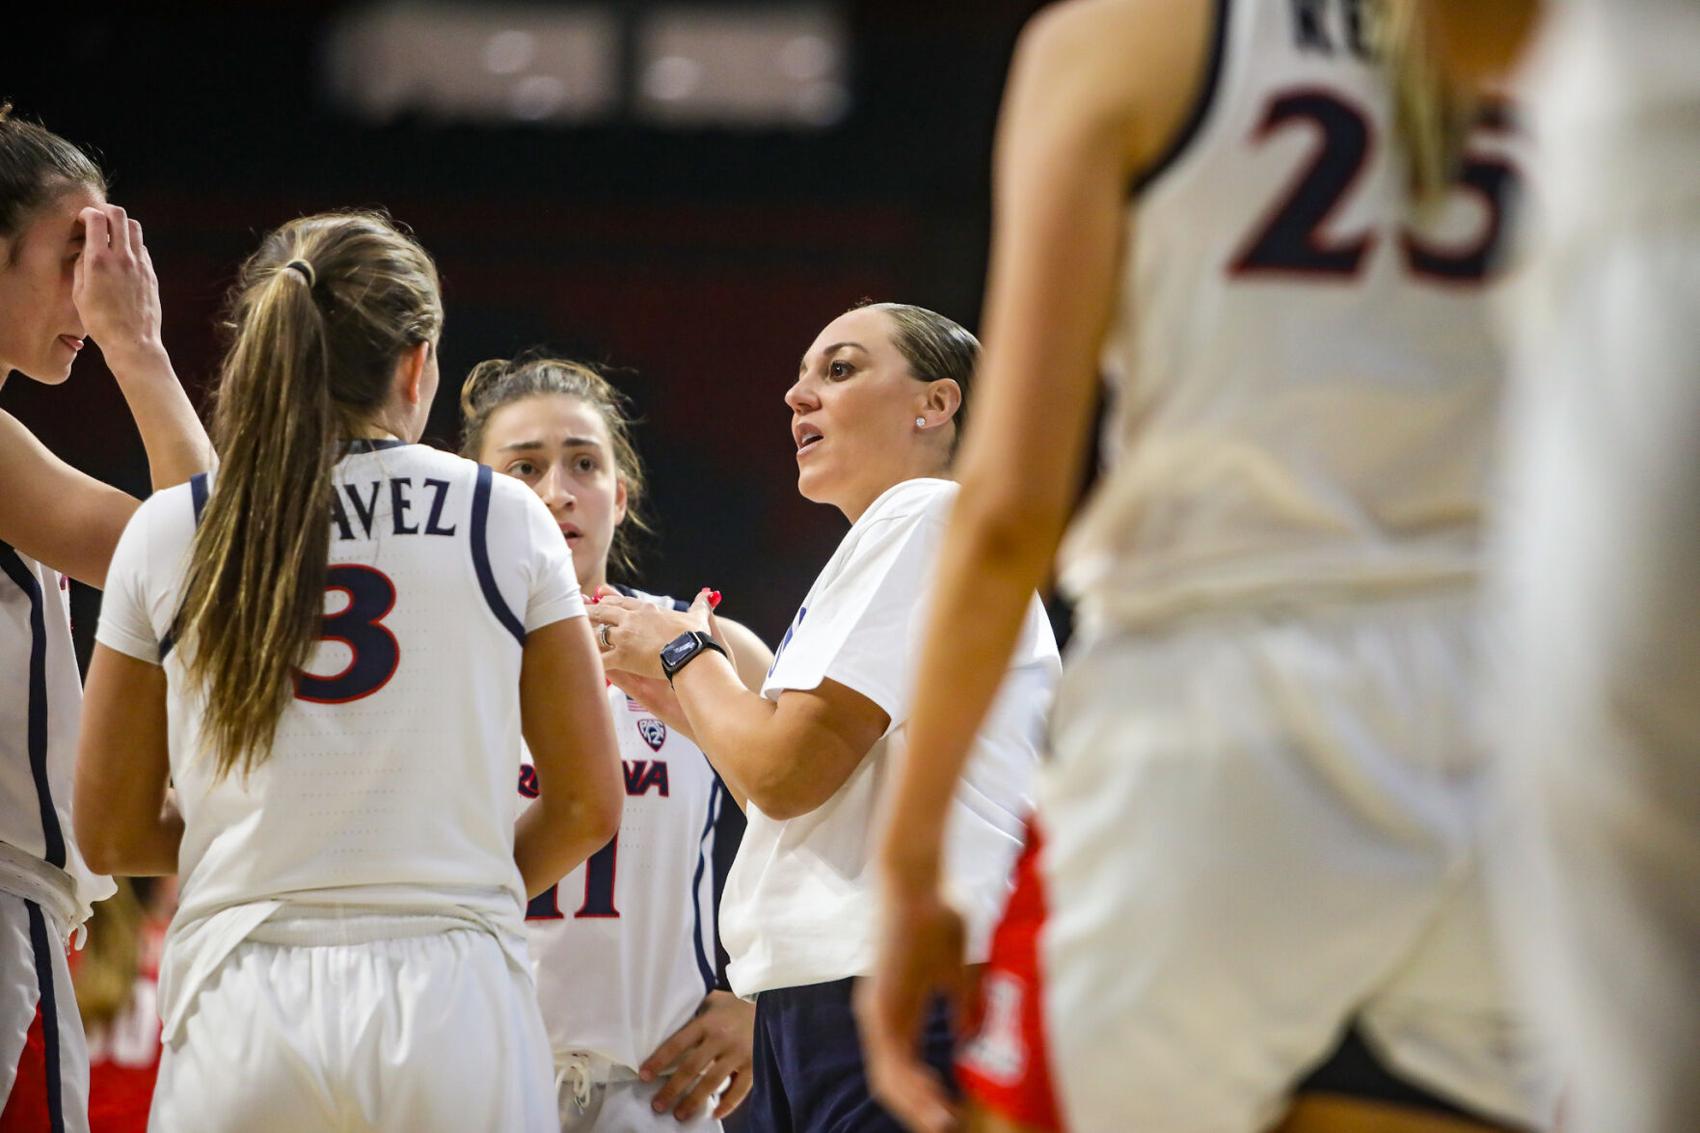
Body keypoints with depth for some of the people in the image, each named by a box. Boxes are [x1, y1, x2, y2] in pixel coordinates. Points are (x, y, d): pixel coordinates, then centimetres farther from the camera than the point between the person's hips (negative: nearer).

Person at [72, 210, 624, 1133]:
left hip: (240, 1022, 1)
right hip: (454, 1006, -1)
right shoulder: (505, 521, 4)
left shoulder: (167, 535, 6)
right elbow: (587, 806, 7)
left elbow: (111, 834, 9)